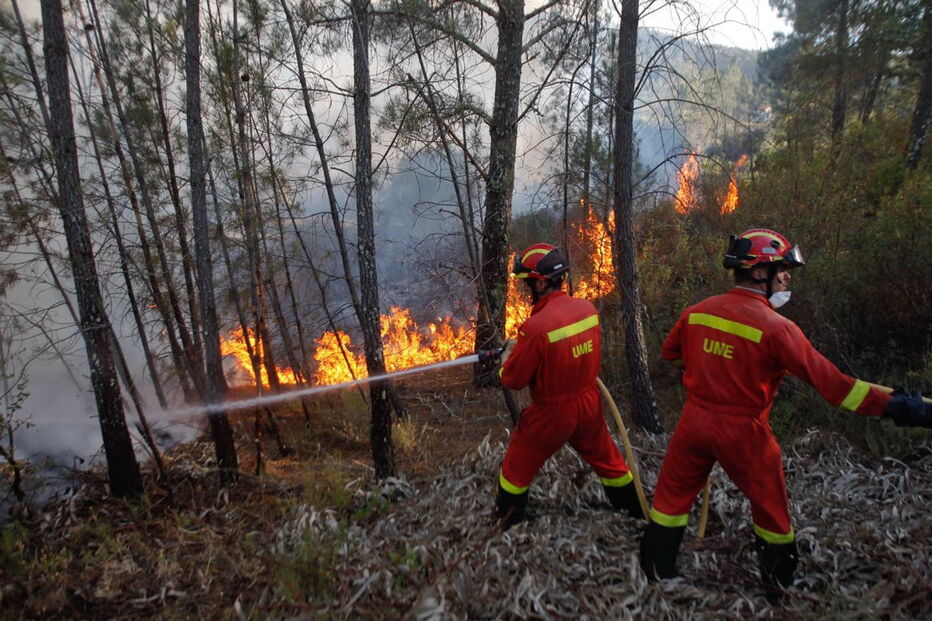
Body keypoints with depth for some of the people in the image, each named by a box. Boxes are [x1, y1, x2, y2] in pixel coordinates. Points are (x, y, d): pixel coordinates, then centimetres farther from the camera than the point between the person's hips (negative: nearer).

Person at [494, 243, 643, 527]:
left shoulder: (536, 326, -27)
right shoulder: (588, 308, -8)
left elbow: (513, 380, -16)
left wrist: (506, 358, 5)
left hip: (551, 414, -6)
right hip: (589, 405, 6)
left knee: (516, 471, 16)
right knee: (608, 461, 26)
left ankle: (507, 525, 30)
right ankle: (639, 511, 43)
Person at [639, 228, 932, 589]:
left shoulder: (696, 312, -4)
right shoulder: (775, 327, -19)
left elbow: (670, 353, 13)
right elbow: (829, 383, -20)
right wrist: (896, 406, -16)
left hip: (695, 422, 4)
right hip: (742, 431, -3)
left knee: (673, 498, 18)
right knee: (772, 512, 20)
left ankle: (657, 574, 30)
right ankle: (779, 585, 39)